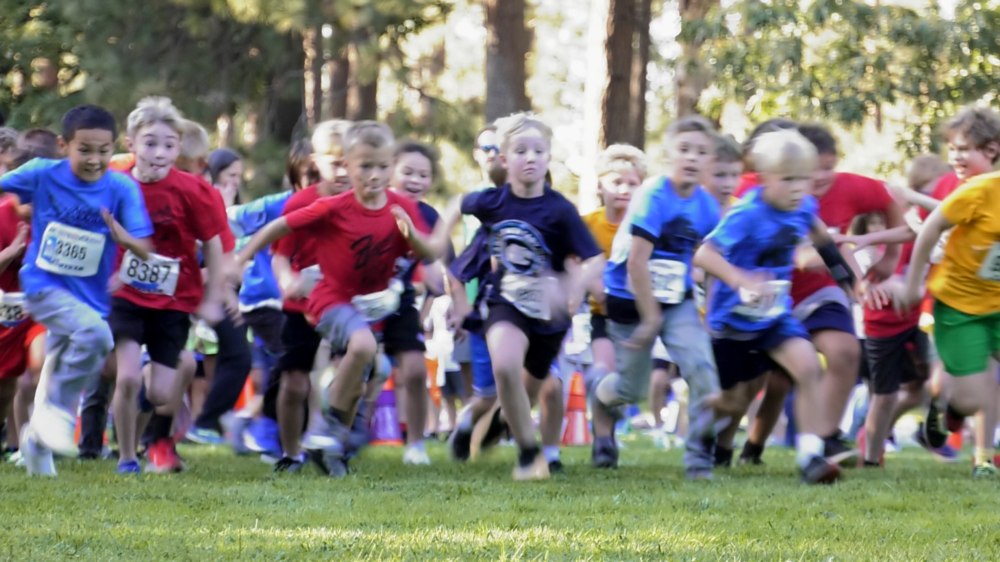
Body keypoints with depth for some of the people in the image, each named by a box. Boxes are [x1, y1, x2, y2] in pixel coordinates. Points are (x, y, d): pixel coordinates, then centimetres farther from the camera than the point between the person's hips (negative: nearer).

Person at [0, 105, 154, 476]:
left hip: (91, 295, 4)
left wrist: (125, 238, -34)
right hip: (44, 286, -4)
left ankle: (38, 438, 41)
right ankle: (56, 408, -16)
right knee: (94, 332, -31)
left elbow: (145, 250, -13)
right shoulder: (43, 175, -11)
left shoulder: (122, 188, -9)